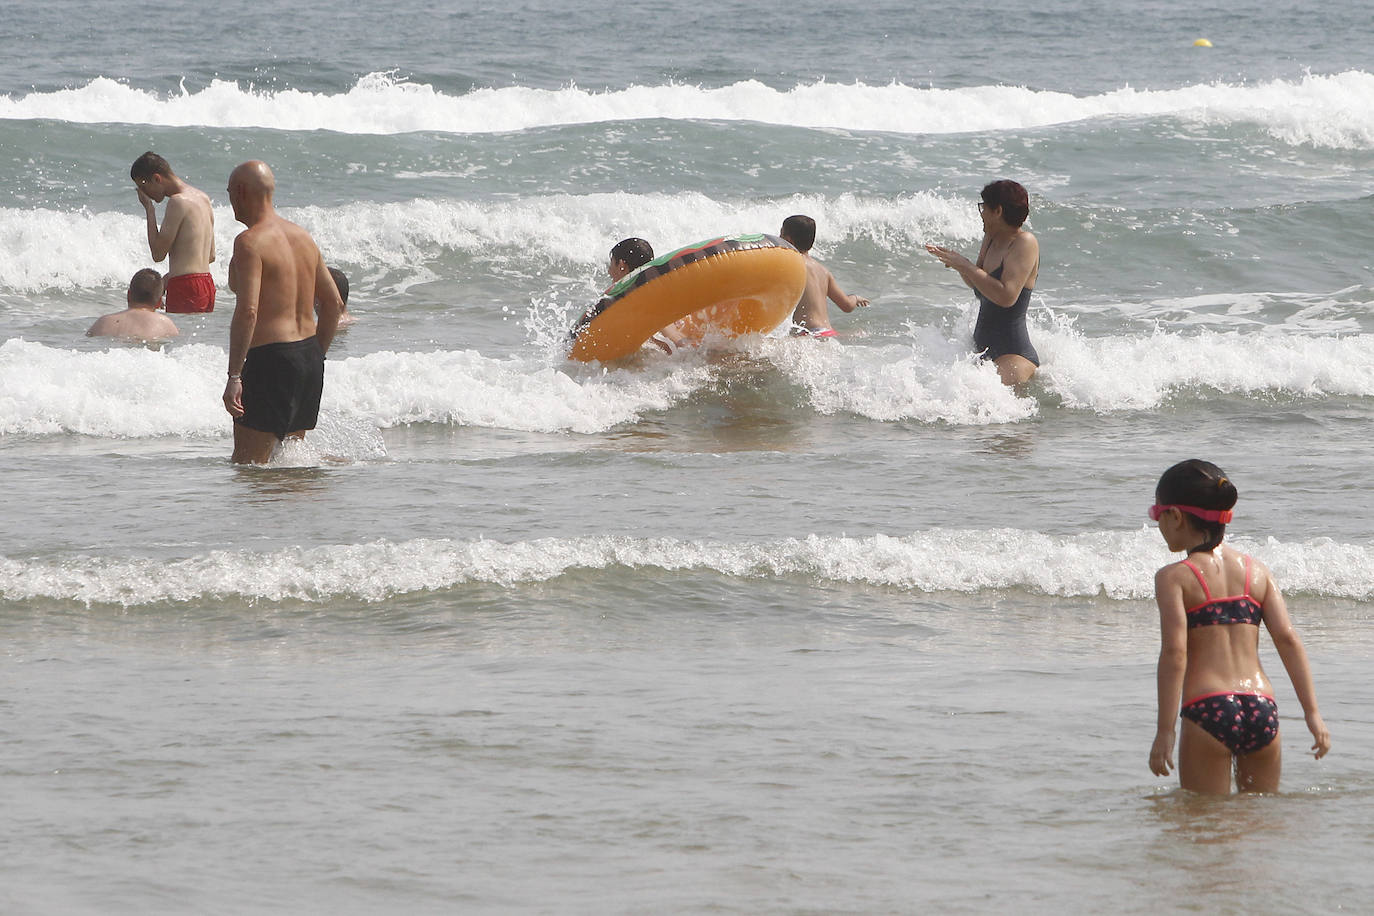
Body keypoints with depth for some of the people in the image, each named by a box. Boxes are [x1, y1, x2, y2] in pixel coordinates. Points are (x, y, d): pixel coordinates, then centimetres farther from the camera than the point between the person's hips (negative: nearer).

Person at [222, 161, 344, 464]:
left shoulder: (250, 242, -14)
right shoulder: (303, 237, 12)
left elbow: (247, 312, -23)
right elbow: (333, 303, 17)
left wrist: (234, 377, -23)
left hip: (270, 359, -9)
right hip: (309, 353, 9)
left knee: (248, 462, -5)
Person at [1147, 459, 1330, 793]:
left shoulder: (1174, 577, -2)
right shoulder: (1258, 571, 11)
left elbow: (1174, 652, -11)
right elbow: (1288, 639, 4)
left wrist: (1164, 731, -12)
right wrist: (1312, 713, 4)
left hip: (1208, 712, -4)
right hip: (1262, 711, 4)